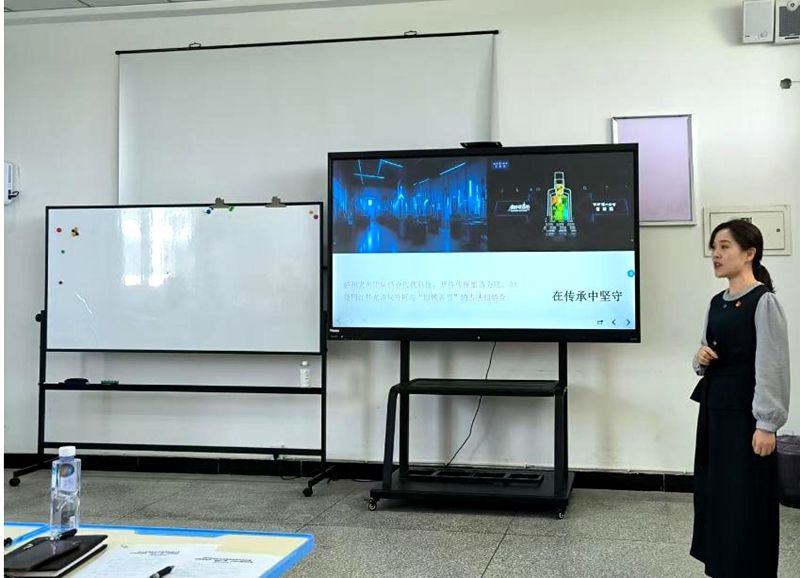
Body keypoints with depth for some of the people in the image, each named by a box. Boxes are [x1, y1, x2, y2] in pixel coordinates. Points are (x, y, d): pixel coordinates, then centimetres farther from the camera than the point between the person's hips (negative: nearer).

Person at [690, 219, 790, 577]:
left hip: (745, 413, -8)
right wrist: (701, 359, -1)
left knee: (746, 501, -1)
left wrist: (766, 424, -20)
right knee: (713, 493, 13)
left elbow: (772, 367, -16)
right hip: (714, 408, 8)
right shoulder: (717, 303, 11)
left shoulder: (763, 302, -11)